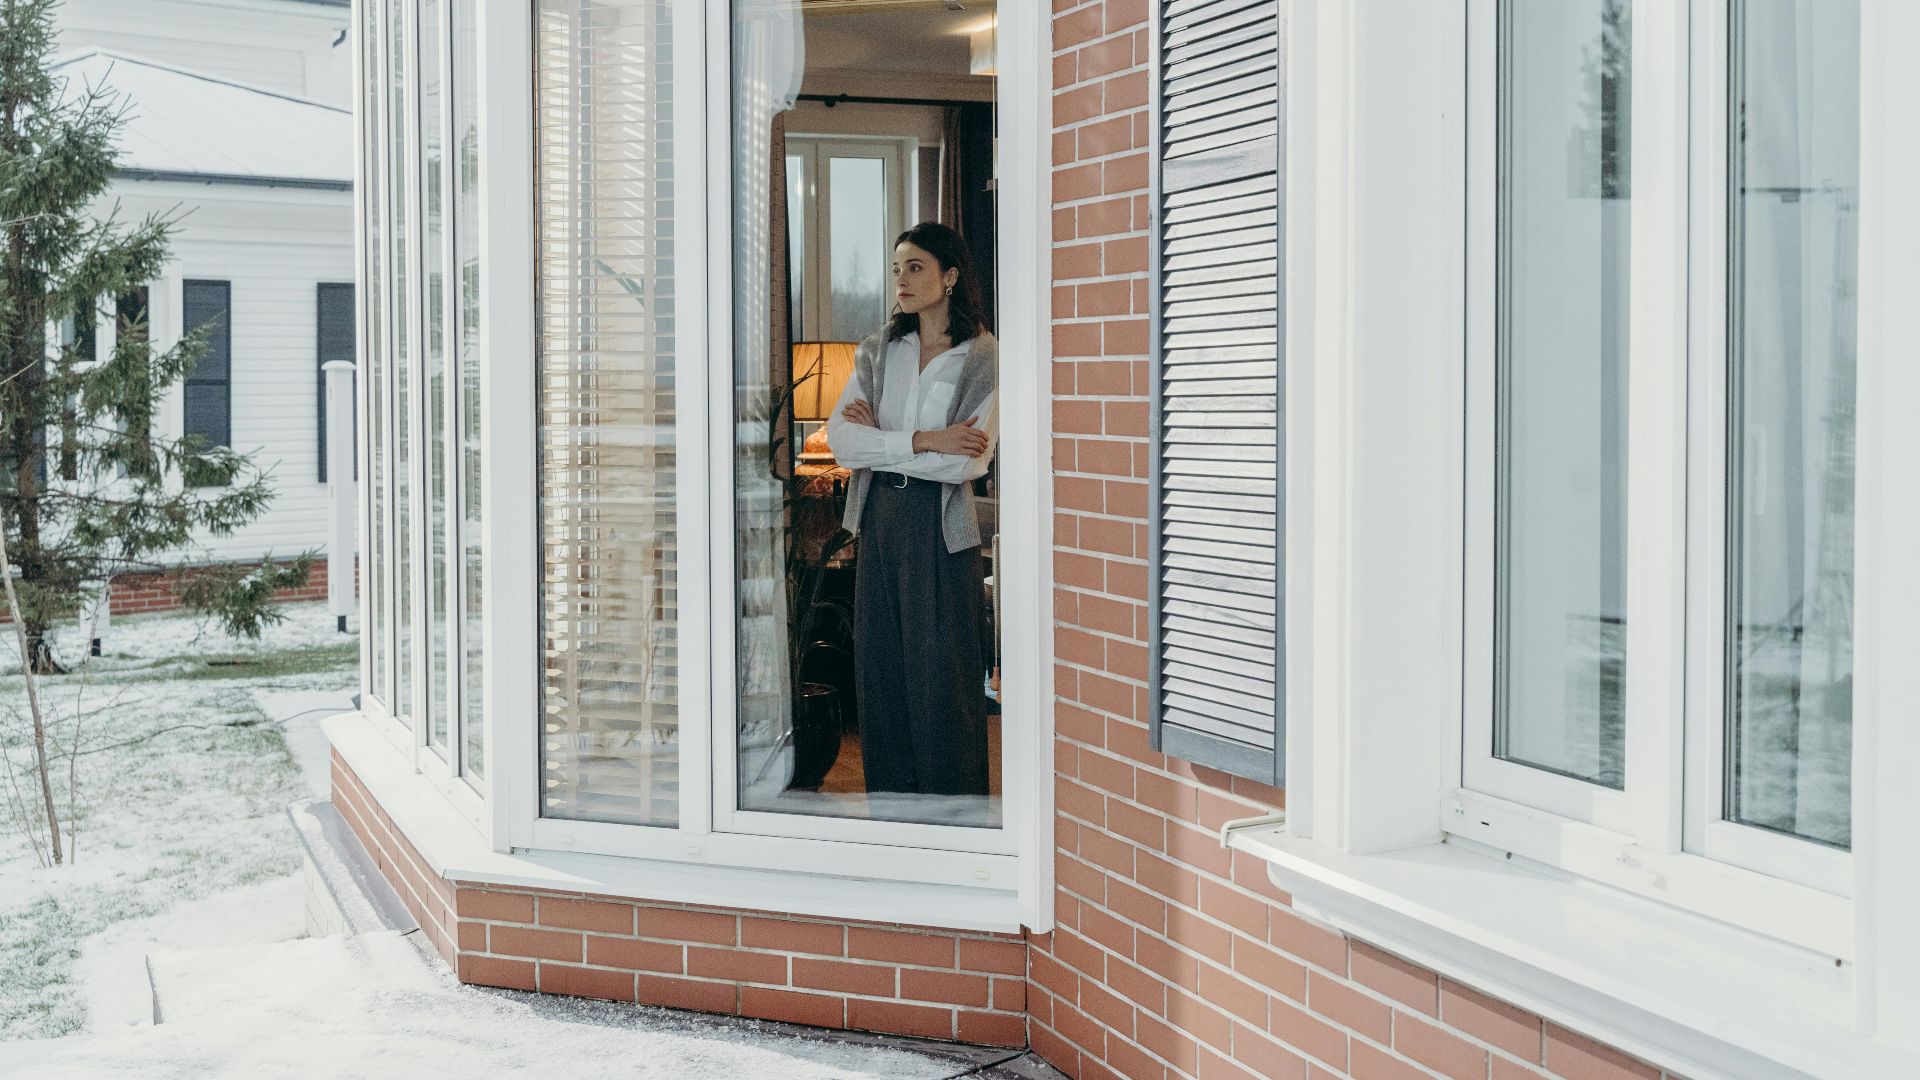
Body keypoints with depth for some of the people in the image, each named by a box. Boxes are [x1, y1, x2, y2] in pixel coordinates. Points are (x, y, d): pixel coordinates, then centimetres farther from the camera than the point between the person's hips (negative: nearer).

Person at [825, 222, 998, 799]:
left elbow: (967, 462, -17)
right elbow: (840, 441, -5)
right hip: (879, 519, 5)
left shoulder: (985, 359, -5)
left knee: (942, 675, 0)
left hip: (941, 527, -5)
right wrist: (923, 441, -16)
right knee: (879, 667, 8)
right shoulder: (878, 350, 8)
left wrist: (878, 438, -8)